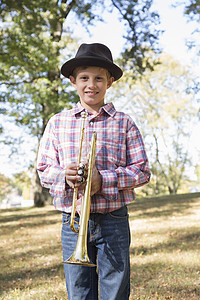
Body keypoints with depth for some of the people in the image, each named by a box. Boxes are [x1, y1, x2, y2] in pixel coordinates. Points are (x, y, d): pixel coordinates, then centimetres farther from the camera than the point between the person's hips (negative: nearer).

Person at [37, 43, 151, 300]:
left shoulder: (123, 123, 3)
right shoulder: (57, 123, 8)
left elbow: (142, 171, 0)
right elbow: (43, 169, 8)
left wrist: (103, 180, -15)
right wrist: (64, 175, -14)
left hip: (113, 221, -1)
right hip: (73, 221, 1)